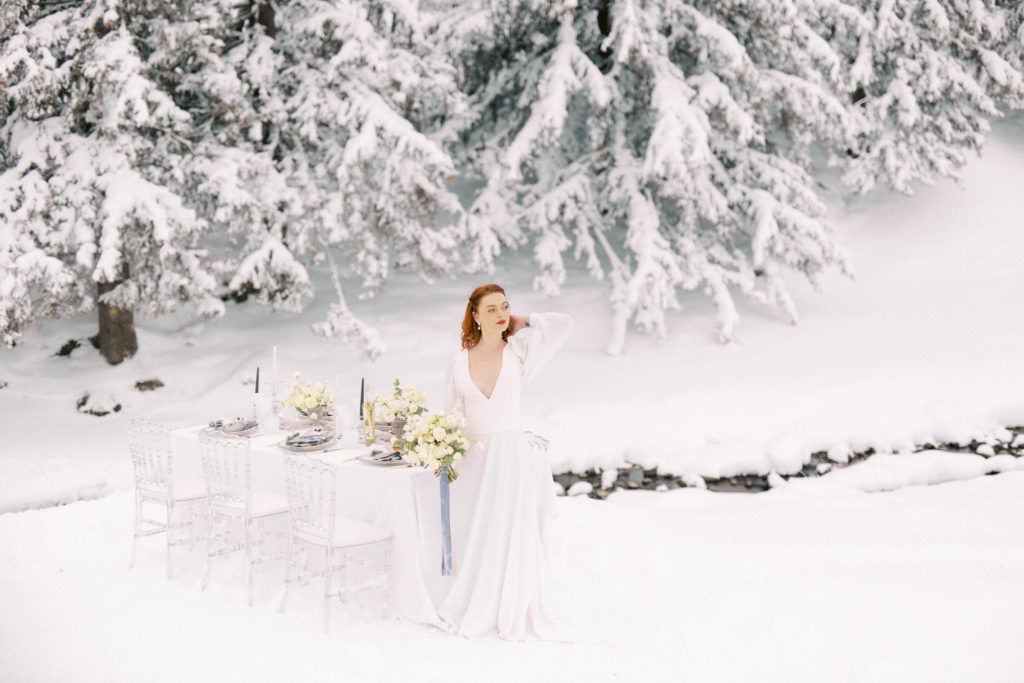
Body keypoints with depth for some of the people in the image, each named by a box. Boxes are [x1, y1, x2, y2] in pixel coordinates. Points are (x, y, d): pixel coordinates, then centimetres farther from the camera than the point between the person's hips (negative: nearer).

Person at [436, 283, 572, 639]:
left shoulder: (519, 352, -2)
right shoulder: (460, 360, 4)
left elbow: (562, 323, -11)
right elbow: (451, 412, 11)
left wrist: (521, 321, 1)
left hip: (510, 453, -2)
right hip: (471, 458, 3)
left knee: (505, 535, -1)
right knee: (470, 538, 6)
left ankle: (505, 614, 12)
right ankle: (474, 611, 20)